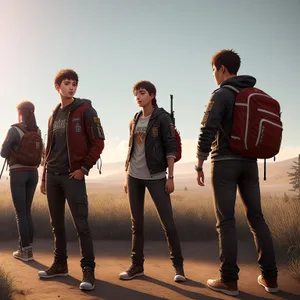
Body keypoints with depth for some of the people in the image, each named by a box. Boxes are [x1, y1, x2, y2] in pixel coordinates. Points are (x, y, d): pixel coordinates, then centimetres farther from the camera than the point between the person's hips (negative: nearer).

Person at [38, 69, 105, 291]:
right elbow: (50, 148, 18)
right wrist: (44, 176, 14)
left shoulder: (85, 110, -2)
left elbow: (98, 142, -7)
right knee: (57, 224, 12)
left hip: (73, 175, -6)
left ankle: (88, 270, 1)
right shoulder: (54, 116, 15)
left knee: (81, 225, -7)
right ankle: (60, 265, 24)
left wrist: (84, 168, -13)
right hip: (52, 175, 6)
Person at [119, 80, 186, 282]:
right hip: (134, 177, 5)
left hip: (155, 177, -5)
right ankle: (137, 265, 17)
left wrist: (170, 177, -13)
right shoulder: (134, 121, 12)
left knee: (168, 222, -4)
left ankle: (178, 265, 8)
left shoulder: (162, 118, -4)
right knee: (137, 223, 8)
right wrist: (127, 177, 13)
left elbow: (171, 148, -8)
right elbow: (132, 150, 15)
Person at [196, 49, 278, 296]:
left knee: (226, 221, -2)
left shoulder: (221, 95, -10)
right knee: (256, 217, 10)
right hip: (249, 162, 6)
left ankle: (229, 280, 2)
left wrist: (199, 165, -11)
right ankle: (270, 276, 12)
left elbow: (207, 131, -19)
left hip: (225, 162, -6)